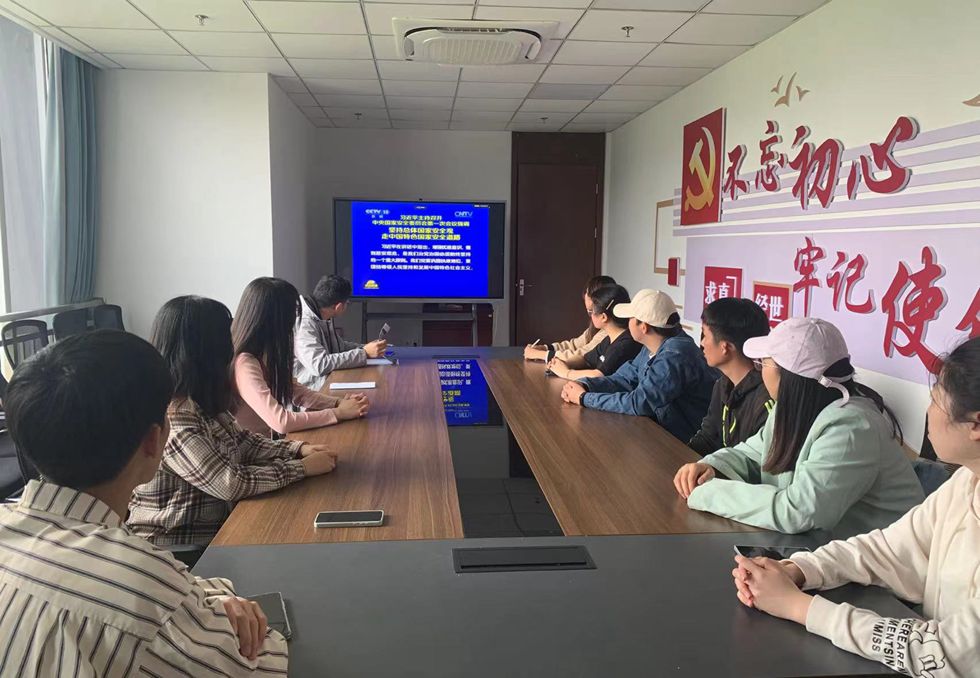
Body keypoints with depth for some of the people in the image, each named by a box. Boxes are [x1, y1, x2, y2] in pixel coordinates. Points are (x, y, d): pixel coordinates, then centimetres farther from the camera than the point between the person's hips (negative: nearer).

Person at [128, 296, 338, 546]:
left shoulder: (201, 402, 0)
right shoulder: (170, 417, -26)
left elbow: (243, 442, 10)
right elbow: (231, 483, -27)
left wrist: (299, 449, -4)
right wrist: (303, 467, -19)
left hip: (218, 527, 7)